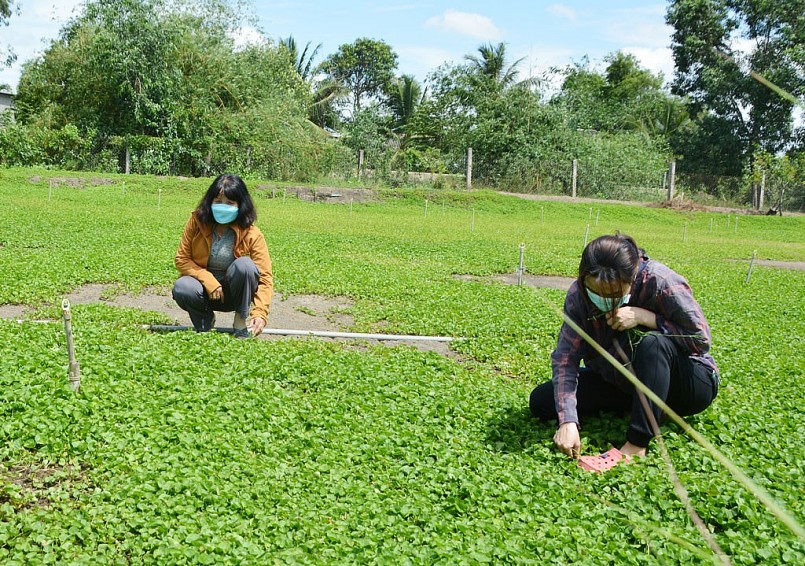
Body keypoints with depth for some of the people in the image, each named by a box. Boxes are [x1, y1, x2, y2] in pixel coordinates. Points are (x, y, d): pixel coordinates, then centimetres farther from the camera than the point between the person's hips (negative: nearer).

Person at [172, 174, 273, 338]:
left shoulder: (251, 234, -15)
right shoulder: (197, 222, -10)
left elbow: (265, 276, -16)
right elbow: (181, 259, -6)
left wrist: (260, 313, -30)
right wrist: (209, 282, -21)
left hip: (234, 293, -1)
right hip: (205, 287, 1)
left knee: (245, 264, -31)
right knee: (182, 288, -31)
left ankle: (241, 320, -11)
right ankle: (205, 321, 1)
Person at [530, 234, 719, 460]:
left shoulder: (660, 282, -29)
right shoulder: (579, 294, -17)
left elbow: (702, 339, -21)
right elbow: (566, 356, -21)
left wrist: (644, 317, -32)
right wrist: (568, 421, -34)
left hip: (689, 384, -4)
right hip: (622, 381, 5)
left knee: (653, 342, -37)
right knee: (540, 401, -9)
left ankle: (637, 445, -32)